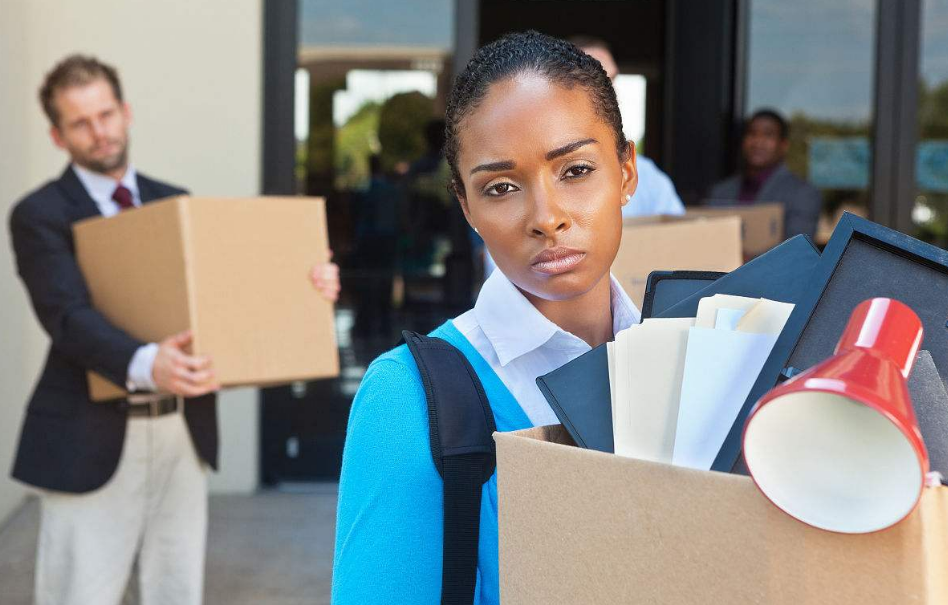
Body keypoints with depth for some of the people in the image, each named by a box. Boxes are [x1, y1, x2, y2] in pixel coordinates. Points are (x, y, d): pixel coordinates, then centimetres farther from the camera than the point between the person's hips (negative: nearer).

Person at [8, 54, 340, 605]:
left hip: (184, 431, 5)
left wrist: (309, 285, -10)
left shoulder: (177, 204, 12)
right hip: (92, 437, -5)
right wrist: (145, 364, -39)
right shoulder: (40, 215, -6)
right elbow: (69, 316, -20)